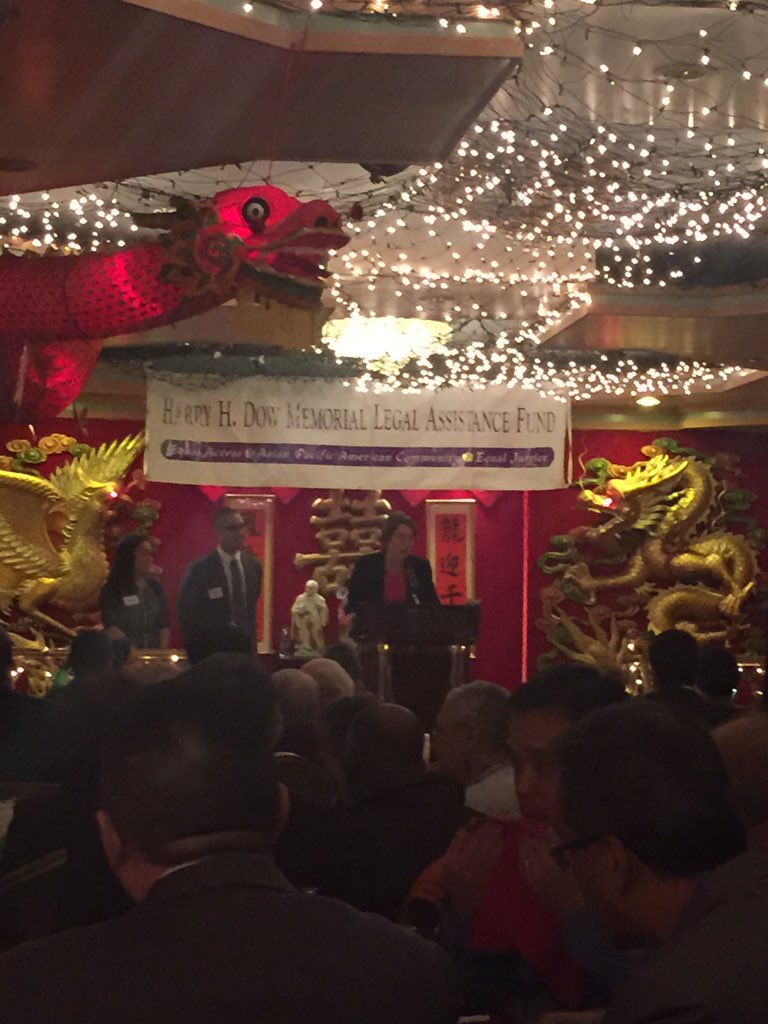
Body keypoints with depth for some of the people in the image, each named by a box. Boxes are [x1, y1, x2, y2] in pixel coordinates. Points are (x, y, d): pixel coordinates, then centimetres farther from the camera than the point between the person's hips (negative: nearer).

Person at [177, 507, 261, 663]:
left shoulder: (253, 565, 6)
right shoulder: (199, 569, -10)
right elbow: (186, 615, -6)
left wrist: (251, 642, 13)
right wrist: (197, 657, -5)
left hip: (246, 650, 4)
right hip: (211, 655, -4)